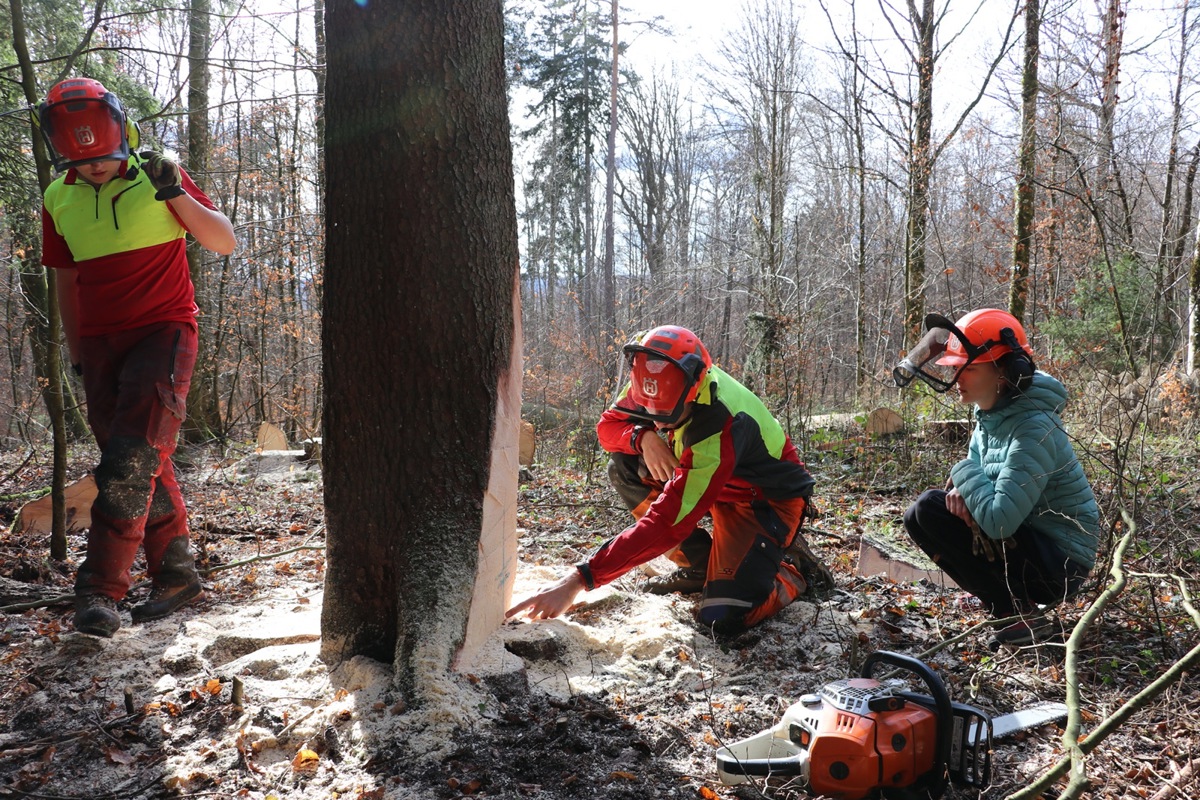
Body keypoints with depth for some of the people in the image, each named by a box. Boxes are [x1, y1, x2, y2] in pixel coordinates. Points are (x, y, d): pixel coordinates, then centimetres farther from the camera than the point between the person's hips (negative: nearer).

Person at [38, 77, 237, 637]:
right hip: (101, 343, 5)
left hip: (164, 330, -4)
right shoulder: (58, 202, 7)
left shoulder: (156, 178, -2)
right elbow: (67, 281, 16)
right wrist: (77, 355, 18)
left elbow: (225, 243, -3)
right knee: (143, 464, 7)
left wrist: (176, 194, -17)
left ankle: (99, 591, -15)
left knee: (132, 459, -16)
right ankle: (174, 571, 17)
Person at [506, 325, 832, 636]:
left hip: (769, 501, -8)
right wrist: (643, 438, -30)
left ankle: (795, 568, 6)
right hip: (719, 484, 8)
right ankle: (698, 565, 1)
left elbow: (666, 523, -41)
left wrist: (579, 580, -44)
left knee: (724, 617, -25)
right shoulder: (661, 382, -18)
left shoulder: (721, 429, -38)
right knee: (624, 468, -10)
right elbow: (608, 425, -4)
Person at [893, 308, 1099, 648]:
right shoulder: (991, 414, 0)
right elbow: (974, 467, 13)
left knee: (930, 509, -18)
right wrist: (963, 489, -11)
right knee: (916, 517, 3)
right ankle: (1018, 597, 9)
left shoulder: (1033, 429, -27)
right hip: (1029, 538, 9)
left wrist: (964, 473, -16)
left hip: (1060, 561, -9)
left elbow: (998, 520, -33)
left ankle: (1028, 616, -9)